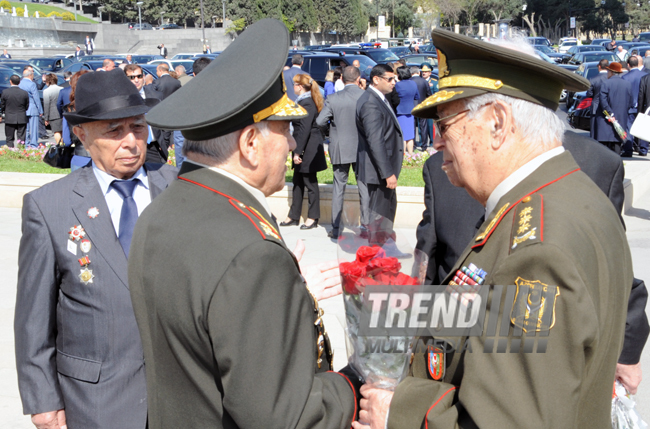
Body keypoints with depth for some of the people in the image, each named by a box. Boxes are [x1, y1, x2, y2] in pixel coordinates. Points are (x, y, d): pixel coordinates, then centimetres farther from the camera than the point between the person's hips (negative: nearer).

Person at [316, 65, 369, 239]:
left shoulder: (333, 99, -9)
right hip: (362, 149, 0)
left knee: (338, 188, 9)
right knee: (364, 188, 10)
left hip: (340, 150, 0)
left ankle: (336, 228, 12)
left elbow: (320, 121, -13)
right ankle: (366, 226, 14)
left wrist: (330, 128, 7)